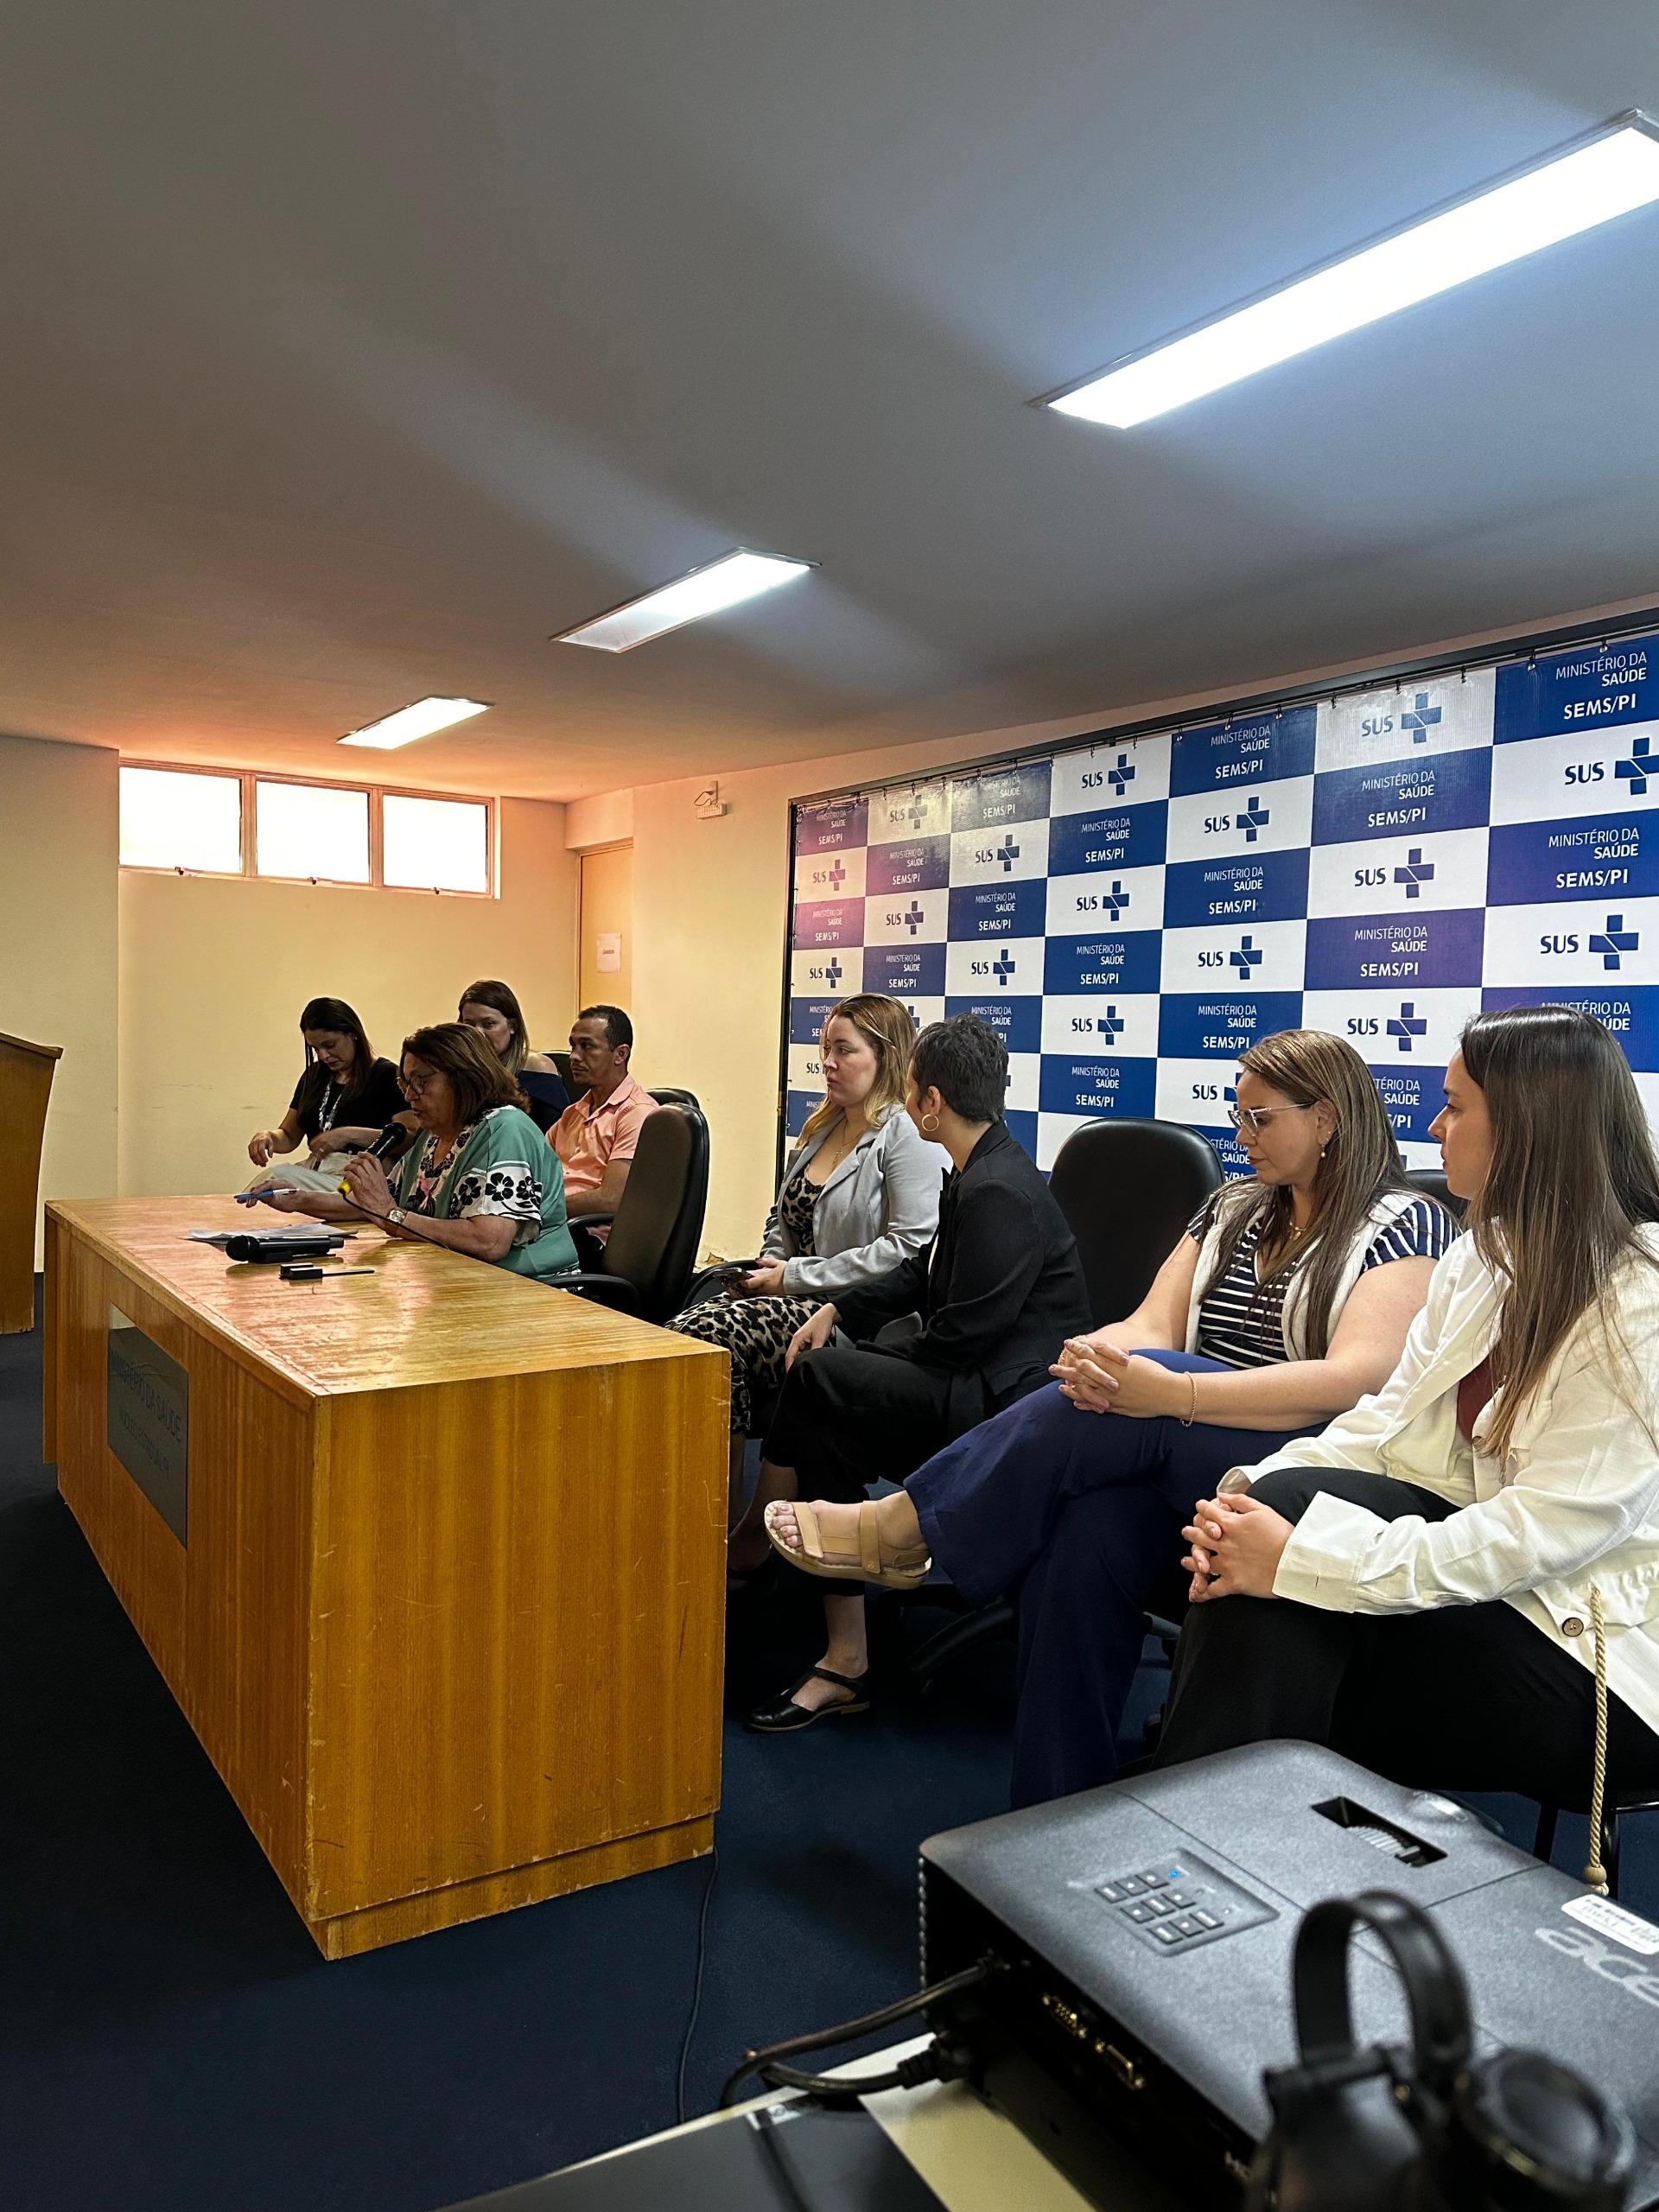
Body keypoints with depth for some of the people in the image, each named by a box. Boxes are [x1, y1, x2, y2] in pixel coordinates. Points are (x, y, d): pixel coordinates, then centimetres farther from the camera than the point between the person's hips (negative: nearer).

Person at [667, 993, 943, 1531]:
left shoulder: (908, 1135, -10)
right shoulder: (819, 1125, 18)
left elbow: (910, 1247, -20)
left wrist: (796, 1276, -15)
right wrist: (768, 1264, 7)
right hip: (799, 1298, 8)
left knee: (711, 1335, -25)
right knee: (684, 1328, -18)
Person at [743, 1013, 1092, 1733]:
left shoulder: (999, 1193, -21)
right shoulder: (979, 1171, 11)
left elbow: (961, 1340, -20)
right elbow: (924, 1269, 19)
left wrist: (873, 1350, -4)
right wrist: (839, 1311, 7)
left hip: (1004, 1397, -10)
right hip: (977, 1381, 10)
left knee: (819, 1378, -18)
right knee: (825, 1428, -6)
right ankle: (845, 1661, -5)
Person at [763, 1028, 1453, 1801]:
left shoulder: (1404, 1223, 0)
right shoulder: (1232, 1209, 20)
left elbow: (1359, 1379, -16)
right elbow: (1150, 1328, 9)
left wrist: (1173, 1394, -29)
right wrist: (1101, 1356, -18)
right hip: (1181, 1459, 5)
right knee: (1086, 1532, -30)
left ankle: (902, 1527, -16)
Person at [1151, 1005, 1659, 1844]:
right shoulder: (1480, 1256, 8)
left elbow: (1547, 1529, -24)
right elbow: (1387, 1418, 3)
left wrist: (1301, 1554, -30)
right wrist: (1254, 1492, -17)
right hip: (1492, 1578, 7)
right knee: (1282, 1498, -20)